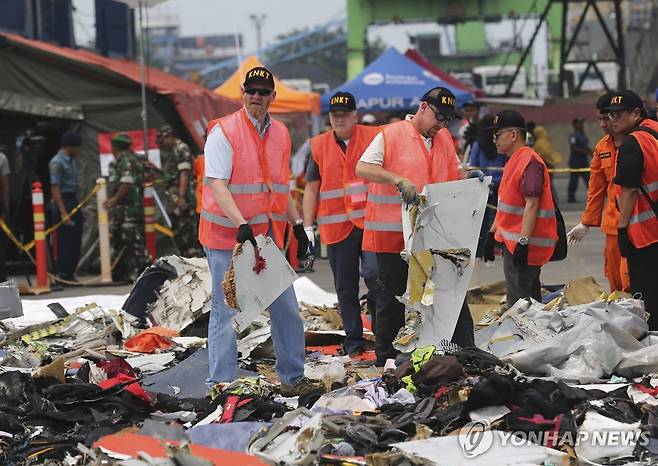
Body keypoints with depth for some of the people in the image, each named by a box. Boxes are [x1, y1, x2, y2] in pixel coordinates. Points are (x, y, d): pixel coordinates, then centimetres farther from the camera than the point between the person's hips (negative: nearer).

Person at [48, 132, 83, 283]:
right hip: (63, 202, -9)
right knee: (65, 242, -4)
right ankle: (64, 276, 2)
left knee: (76, 241, 10)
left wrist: (78, 207, 15)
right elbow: (55, 189, -16)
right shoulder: (57, 162, -12)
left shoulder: (71, 161, 13)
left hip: (74, 201, 9)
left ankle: (70, 274, 18)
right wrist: (63, 212, -21)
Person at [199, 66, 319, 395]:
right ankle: (220, 385, 3)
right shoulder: (224, 132, -9)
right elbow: (217, 185, -17)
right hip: (227, 236, -6)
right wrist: (240, 224, -28)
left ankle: (292, 378, 21)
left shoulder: (280, 133, 12)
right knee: (226, 312, -2)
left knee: (286, 309, 9)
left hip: (268, 235, 6)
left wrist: (297, 224, 17)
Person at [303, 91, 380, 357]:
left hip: (371, 222, -2)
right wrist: (308, 227, 3)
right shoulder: (319, 146, 9)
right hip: (336, 226, 2)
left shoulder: (374, 137, 4)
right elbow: (311, 188, 9)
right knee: (345, 287, 6)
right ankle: (353, 340, 16)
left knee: (374, 273, -18)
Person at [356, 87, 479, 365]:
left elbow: (454, 173, 25)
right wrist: (398, 179, -29)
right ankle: (385, 358, 16)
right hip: (393, 234, -5)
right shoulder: (391, 135, -6)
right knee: (393, 297, 5)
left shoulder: (444, 139, 13)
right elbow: (362, 168, -15)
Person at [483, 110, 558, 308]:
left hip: (524, 245, -10)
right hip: (512, 242, 10)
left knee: (518, 302, -11)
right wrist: (492, 234, 23)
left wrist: (523, 242, -24)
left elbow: (531, 204, -21)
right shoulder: (513, 161, 17)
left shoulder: (529, 162, -16)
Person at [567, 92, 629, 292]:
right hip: (613, 223, 7)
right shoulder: (601, 147, 12)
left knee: (630, 281, -11)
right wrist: (587, 222, 19)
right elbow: (596, 188, 19)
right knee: (614, 278, 9)